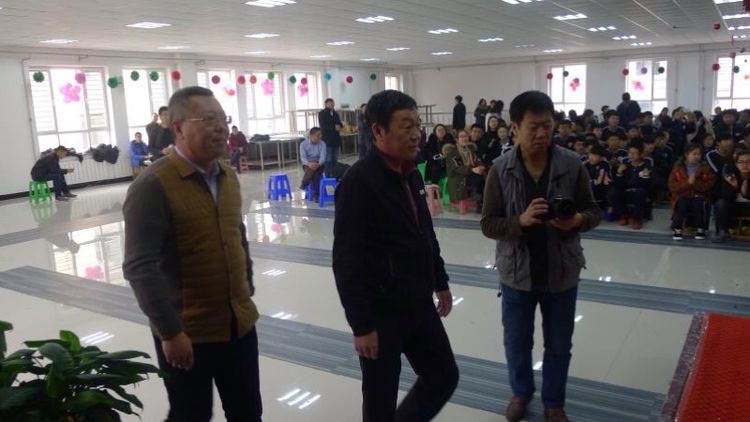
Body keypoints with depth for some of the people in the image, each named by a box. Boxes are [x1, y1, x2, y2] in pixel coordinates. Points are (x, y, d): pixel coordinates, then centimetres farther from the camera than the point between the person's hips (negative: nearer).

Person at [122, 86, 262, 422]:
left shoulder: (229, 177, 6)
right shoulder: (153, 185, -17)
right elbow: (140, 268, -20)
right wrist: (170, 331, -20)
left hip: (240, 325, 6)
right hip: (187, 334, -6)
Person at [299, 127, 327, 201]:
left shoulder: (322, 144, 0)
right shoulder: (303, 144, -2)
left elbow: (323, 156, -11)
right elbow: (303, 157, -12)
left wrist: (318, 164, -32)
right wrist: (309, 164, -33)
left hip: (319, 164, 0)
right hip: (308, 164, 0)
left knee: (315, 172, -33)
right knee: (311, 170, -35)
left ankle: (315, 195, -22)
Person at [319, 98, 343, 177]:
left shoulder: (335, 113, 18)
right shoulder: (322, 113, -1)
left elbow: (339, 123, 17)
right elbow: (323, 126, -11)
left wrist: (339, 126, -8)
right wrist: (334, 128, -21)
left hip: (336, 139, 6)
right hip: (327, 139, -6)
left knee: (335, 160, 7)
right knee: (328, 160, -7)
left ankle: (334, 176, 13)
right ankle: (328, 177, -3)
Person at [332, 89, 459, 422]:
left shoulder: (410, 173, 6)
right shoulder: (358, 182, -19)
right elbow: (346, 261, -21)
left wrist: (440, 282, 21)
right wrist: (361, 325, -20)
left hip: (419, 305, 8)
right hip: (381, 312, -8)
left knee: (444, 377, 19)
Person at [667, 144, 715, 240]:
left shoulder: (705, 168, 6)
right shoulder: (678, 167, 2)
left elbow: (709, 185, -3)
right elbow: (672, 187, -5)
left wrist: (695, 182, -19)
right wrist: (687, 183, -18)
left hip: (699, 196, 1)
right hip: (682, 196, -1)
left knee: (698, 203, -31)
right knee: (682, 203, -32)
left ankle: (700, 229, -14)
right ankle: (677, 229, -21)